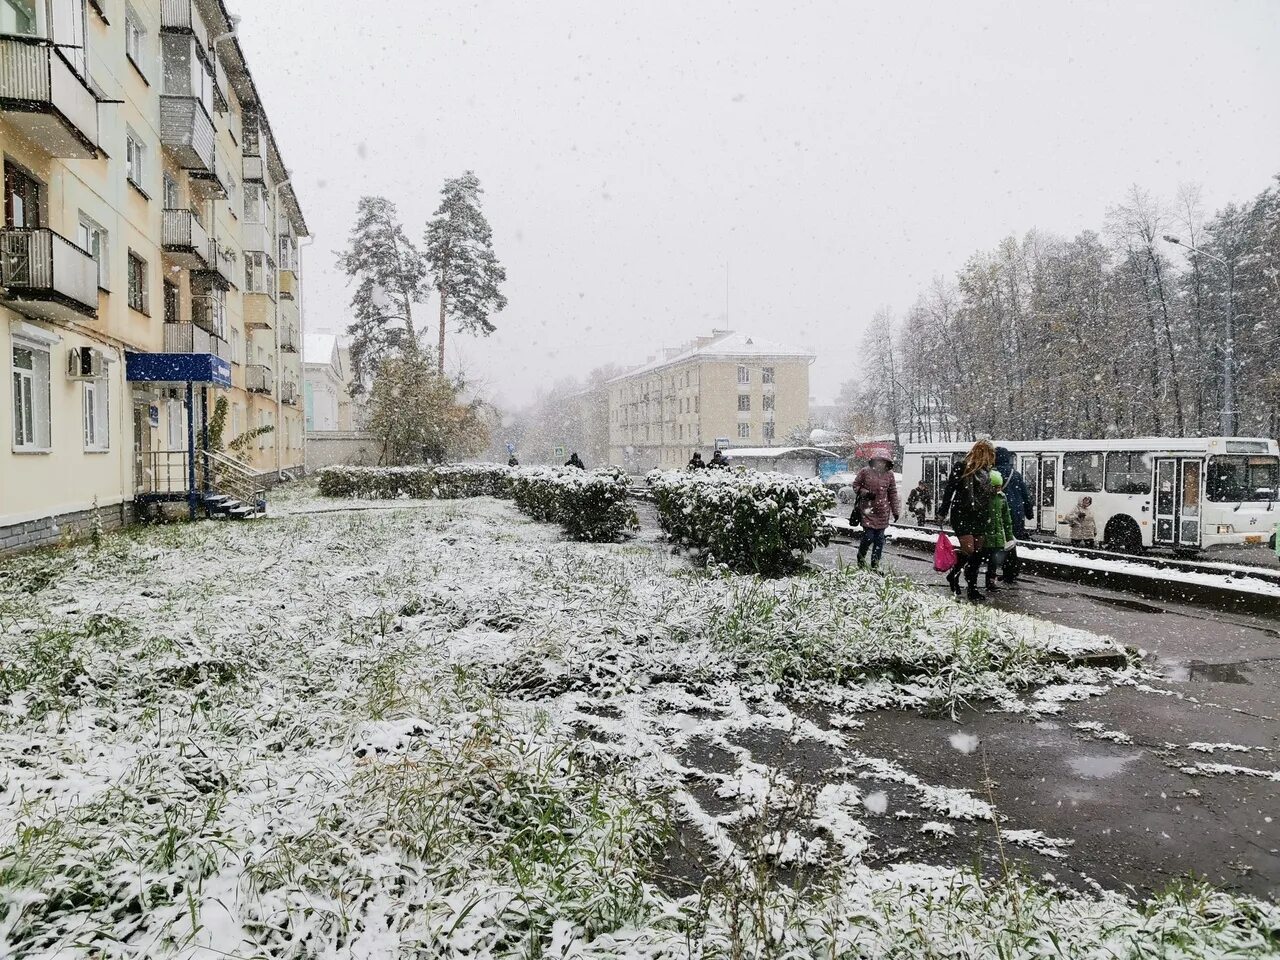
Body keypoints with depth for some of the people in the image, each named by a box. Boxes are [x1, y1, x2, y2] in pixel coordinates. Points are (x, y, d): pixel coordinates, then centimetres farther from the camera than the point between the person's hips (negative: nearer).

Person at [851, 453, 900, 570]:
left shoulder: (889, 474, 4)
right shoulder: (865, 472, -4)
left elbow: (893, 493, 10)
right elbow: (856, 485, 5)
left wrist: (895, 511, 9)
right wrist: (865, 493, -14)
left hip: (882, 511, 3)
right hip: (867, 509, -3)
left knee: (879, 538, 3)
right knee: (868, 536, -8)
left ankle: (875, 563, 16)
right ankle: (861, 556, 20)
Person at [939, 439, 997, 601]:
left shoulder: (986, 471, 12)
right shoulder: (961, 468, -8)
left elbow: (987, 495, 16)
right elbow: (949, 490, -6)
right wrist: (943, 513, -5)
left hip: (978, 517, 6)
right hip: (962, 515, -6)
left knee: (977, 553, 5)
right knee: (968, 550, -13)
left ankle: (973, 589, 15)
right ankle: (953, 576, 12)